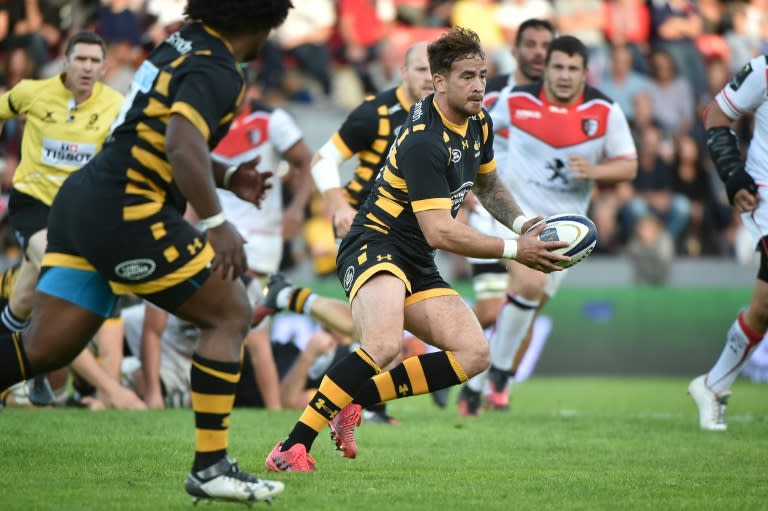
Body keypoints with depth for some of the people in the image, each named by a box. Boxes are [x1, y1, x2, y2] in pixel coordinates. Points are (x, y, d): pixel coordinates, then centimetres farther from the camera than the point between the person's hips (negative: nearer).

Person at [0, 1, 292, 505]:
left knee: (44, 347, 6)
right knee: (230, 313, 2)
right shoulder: (217, 71, -11)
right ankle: (210, 467, -1)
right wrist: (216, 222, -29)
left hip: (82, 198, 9)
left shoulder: (184, 44, 16)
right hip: (127, 213, -9)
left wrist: (227, 178, 22)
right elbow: (182, 143, -28)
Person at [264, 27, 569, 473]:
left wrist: (522, 222, 9)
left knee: (474, 355, -7)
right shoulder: (424, 142, -22)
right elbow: (440, 232, -24)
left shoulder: (479, 123, 8)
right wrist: (514, 251, -19)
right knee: (384, 344, -37)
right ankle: (292, 448, -31)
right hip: (375, 247, -9)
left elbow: (487, 184, 28)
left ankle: (352, 402, -2)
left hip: (418, 268, 9)